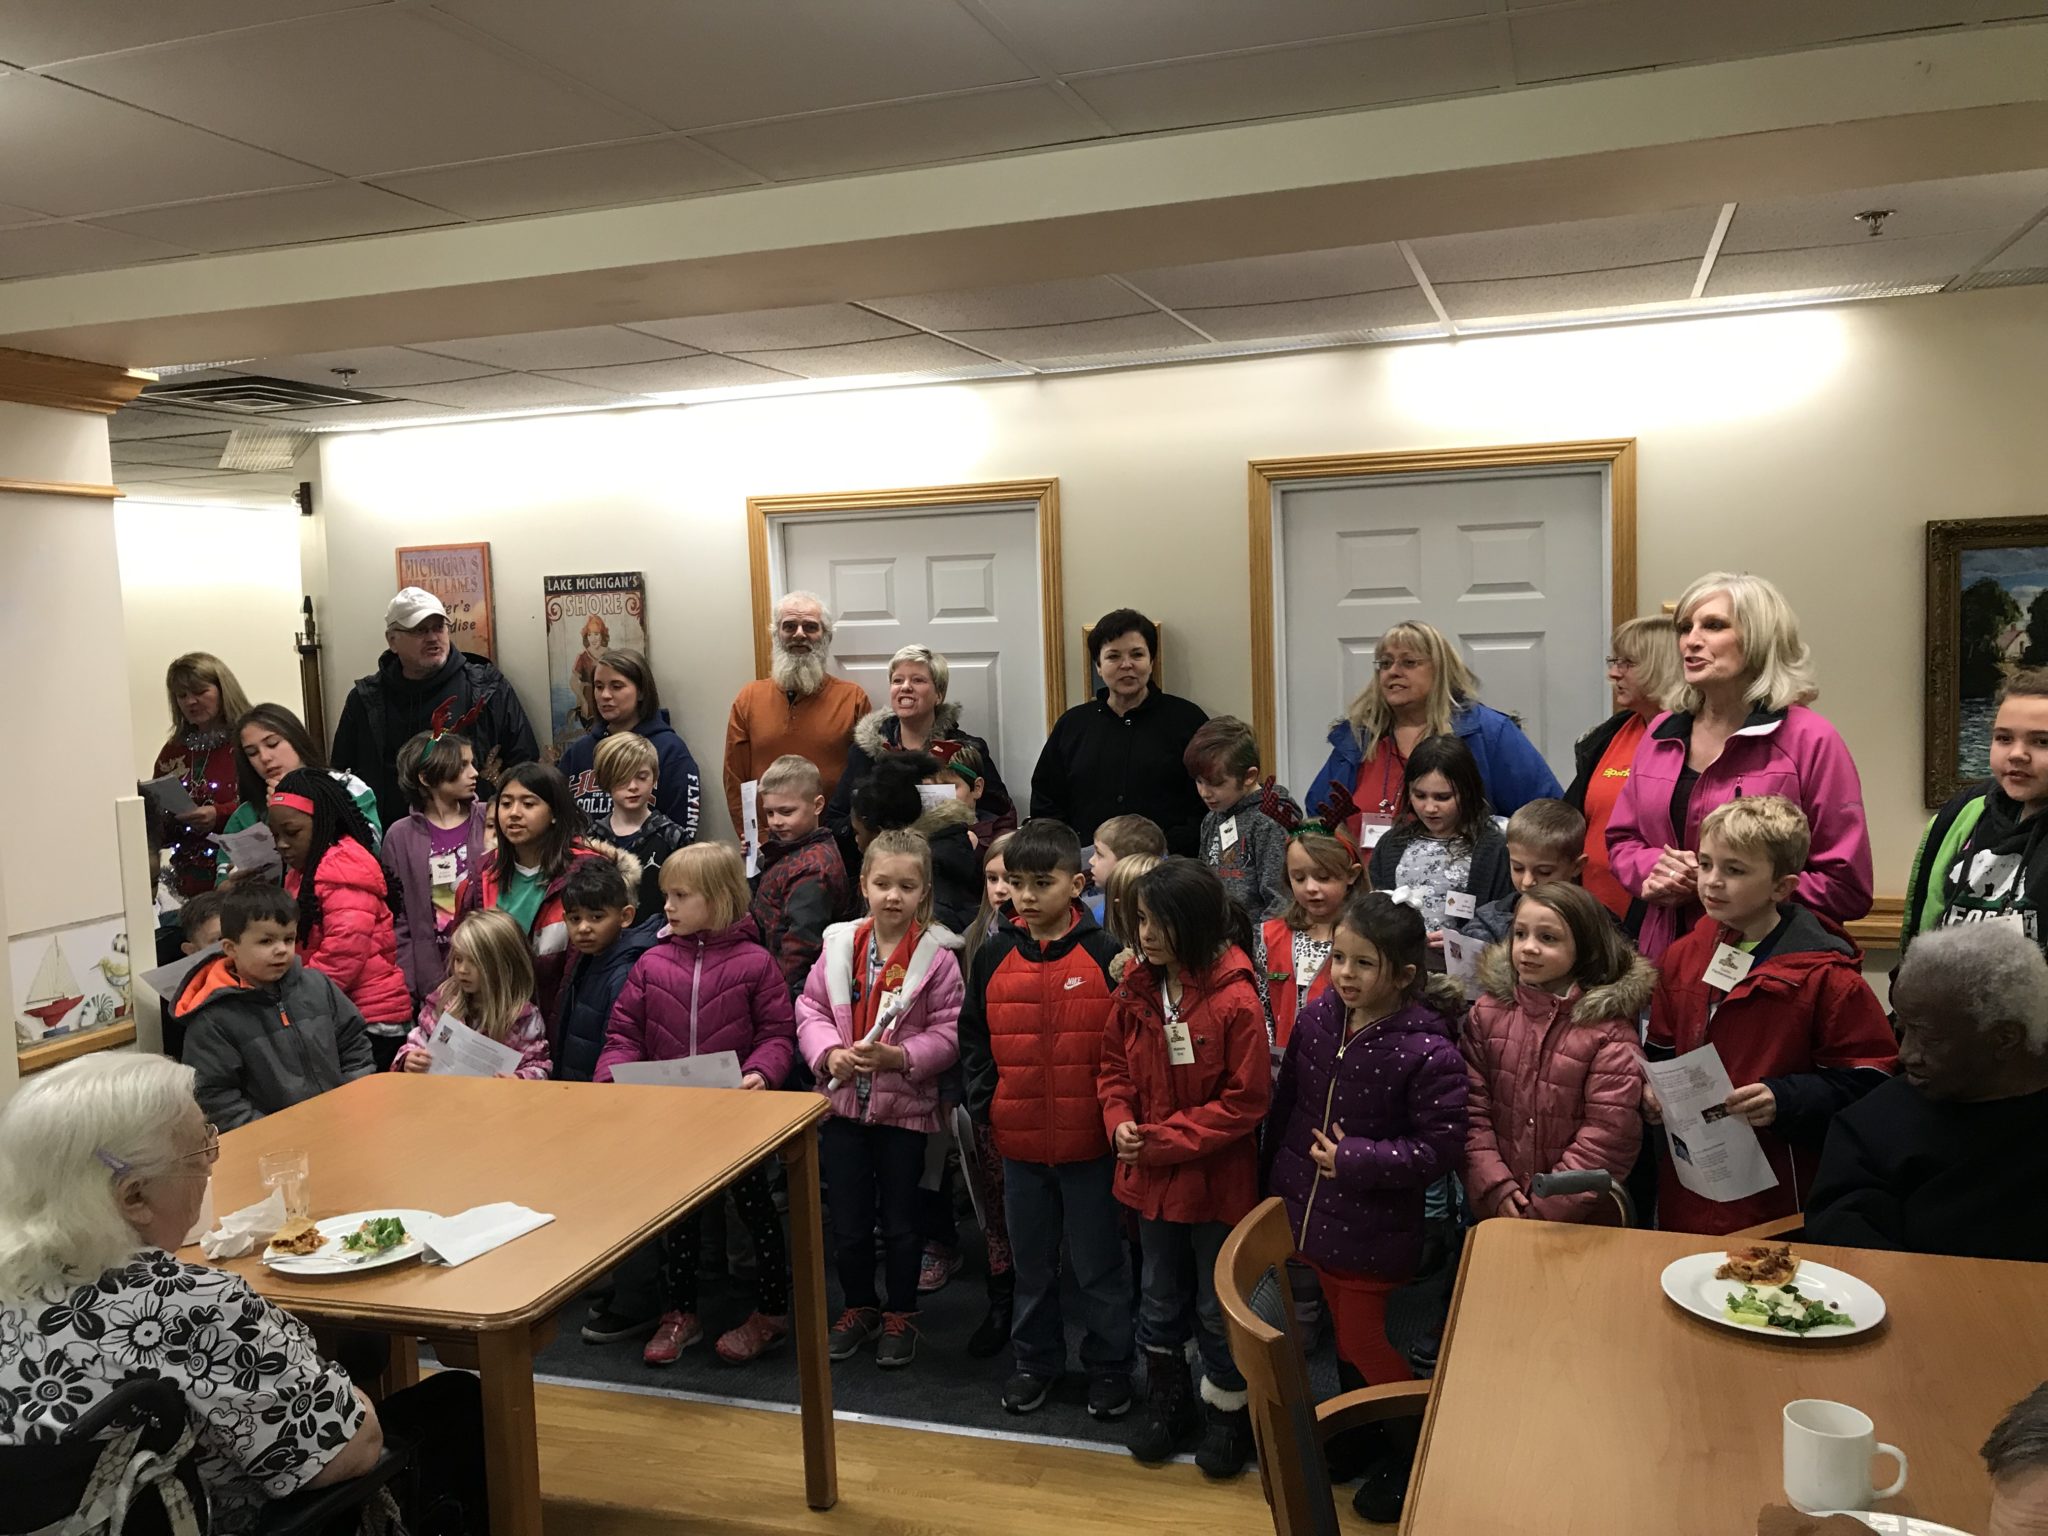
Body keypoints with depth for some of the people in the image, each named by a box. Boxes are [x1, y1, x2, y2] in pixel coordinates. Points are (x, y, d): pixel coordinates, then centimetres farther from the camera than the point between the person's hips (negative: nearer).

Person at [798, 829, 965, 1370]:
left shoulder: (936, 955, -10)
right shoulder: (839, 944, -2)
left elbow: (947, 1035, -10)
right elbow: (810, 1009, 2)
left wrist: (899, 1056, -24)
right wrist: (830, 1053, -14)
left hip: (905, 1106, -2)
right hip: (842, 1101, 3)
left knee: (899, 1220, 12)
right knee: (848, 1220, 13)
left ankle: (899, 1316, 31)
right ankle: (859, 1307, 35)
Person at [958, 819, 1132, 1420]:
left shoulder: (1105, 956, -11)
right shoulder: (993, 956, 0)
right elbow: (973, 1038, 9)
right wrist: (984, 1104, 2)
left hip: (1089, 1141, -3)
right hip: (1018, 1140, 4)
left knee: (1097, 1263, 11)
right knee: (1031, 1262, 19)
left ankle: (1109, 1365, 29)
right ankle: (1035, 1358, 37)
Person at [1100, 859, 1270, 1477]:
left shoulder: (1235, 1000, -21)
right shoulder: (1136, 992, -5)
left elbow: (1246, 1101, -19)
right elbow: (1115, 1068, 7)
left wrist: (1164, 1140, -20)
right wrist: (1120, 1122, -12)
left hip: (1216, 1181, -5)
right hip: (1150, 1177, 5)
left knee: (1217, 1307, 13)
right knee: (1160, 1297, 21)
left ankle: (1229, 1411, 34)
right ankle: (1167, 1398, 42)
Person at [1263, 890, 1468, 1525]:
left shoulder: (1428, 1052, -23)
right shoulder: (1315, 1021, -6)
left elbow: (1442, 1147, -20)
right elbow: (1286, 1105, 5)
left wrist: (1359, 1160, -22)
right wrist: (1277, 1179, 12)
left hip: (1373, 1230, -5)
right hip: (1311, 1211, 5)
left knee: (1363, 1341, 8)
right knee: (1343, 1331, 22)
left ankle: (1413, 1449, 33)